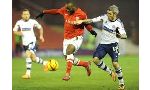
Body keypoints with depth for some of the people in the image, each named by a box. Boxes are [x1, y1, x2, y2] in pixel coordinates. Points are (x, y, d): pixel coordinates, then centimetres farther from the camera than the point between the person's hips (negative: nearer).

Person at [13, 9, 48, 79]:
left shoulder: (33, 22, -4)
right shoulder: (19, 23, -1)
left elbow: (40, 27, 12)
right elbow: (14, 31, 5)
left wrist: (41, 36, 3)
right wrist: (18, 33, -16)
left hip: (32, 41, -4)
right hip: (25, 42, 4)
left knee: (28, 55, -24)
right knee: (33, 59, 11)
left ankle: (28, 73, -24)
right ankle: (44, 63, 40)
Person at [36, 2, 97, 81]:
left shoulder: (81, 14, -13)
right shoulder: (65, 10, -3)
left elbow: (86, 24, 0)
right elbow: (56, 11, 14)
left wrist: (92, 31, -18)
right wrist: (44, 12, 20)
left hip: (76, 38, -6)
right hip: (67, 38, 6)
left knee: (69, 50, -32)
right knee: (68, 58, 4)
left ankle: (67, 74, -32)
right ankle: (86, 64, 28)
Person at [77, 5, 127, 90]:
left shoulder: (118, 23, -15)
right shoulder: (105, 17, -4)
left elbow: (124, 36, -21)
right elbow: (92, 20, -4)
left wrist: (120, 35, -43)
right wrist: (82, 21, -15)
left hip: (113, 44, -4)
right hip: (103, 44, 4)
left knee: (115, 63, -14)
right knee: (95, 59, -13)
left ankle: (121, 83, 6)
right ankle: (111, 73, 9)